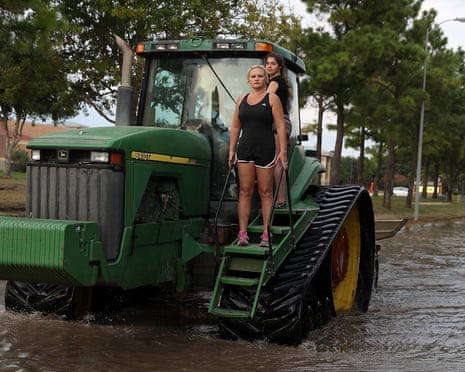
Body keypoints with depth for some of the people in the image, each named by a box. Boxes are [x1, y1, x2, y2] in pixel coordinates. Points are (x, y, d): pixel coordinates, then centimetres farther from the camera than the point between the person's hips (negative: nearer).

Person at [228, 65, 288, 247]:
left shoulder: (272, 99, 1)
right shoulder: (242, 99, 13)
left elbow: (280, 126, -5)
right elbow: (235, 127, 16)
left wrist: (283, 151, -12)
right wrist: (231, 150, 10)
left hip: (265, 150, -3)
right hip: (245, 149, 3)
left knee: (266, 192, 1)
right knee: (245, 191, 0)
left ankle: (266, 235, 3)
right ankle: (242, 234, 0)